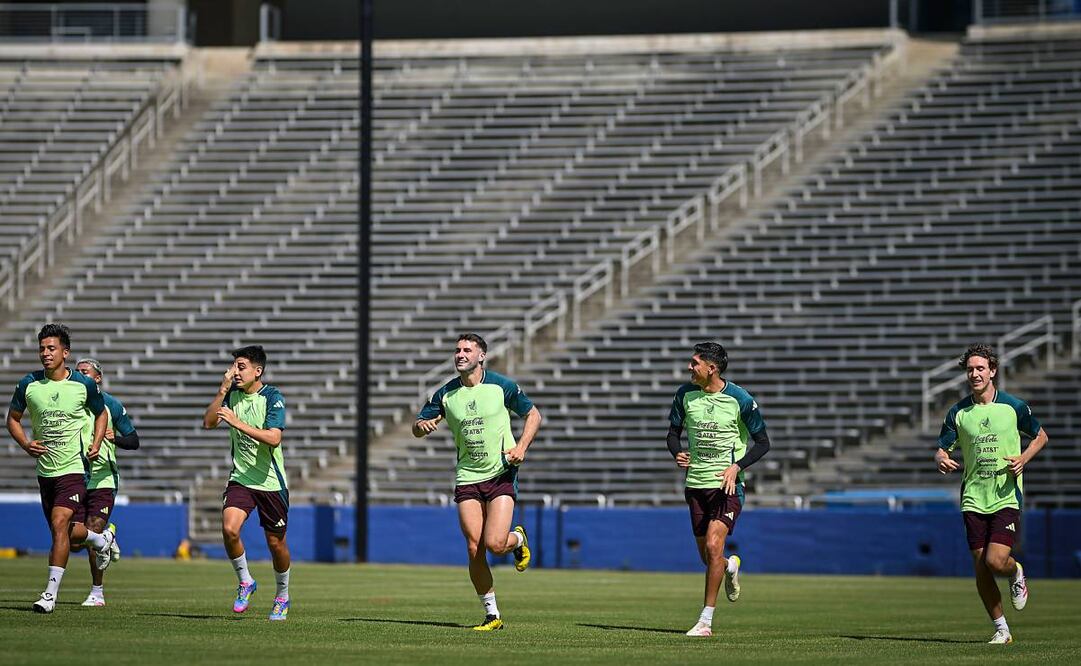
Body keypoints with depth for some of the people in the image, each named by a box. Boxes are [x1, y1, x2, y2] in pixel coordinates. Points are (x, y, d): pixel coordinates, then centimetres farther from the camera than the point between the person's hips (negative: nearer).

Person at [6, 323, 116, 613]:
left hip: (75, 467, -4)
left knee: (60, 523, -19)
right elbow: (13, 418, 12)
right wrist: (25, 443, -6)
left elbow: (100, 414, 13)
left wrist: (96, 444, -2)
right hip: (45, 469, 4)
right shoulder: (28, 384, -1)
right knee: (69, 532, 11)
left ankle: (51, 592, -14)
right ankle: (101, 539, 45)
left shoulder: (84, 385, -5)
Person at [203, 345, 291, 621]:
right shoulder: (232, 393, 3)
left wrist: (238, 424, -29)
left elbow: (274, 438, -22)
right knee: (229, 528, -21)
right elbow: (208, 422, -4)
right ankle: (245, 582, 3)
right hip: (240, 479, 3)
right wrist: (223, 389, -12)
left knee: (276, 543, 6)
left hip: (271, 482, -3)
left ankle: (282, 595, 30)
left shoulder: (273, 397, -12)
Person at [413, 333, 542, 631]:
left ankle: (518, 538, 22)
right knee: (475, 549, -5)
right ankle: (492, 615, 8)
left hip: (502, 475, -3)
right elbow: (417, 428, 10)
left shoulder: (502, 386, -3)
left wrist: (522, 446, -8)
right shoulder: (445, 394, 4)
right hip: (467, 479, 3)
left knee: (495, 544, -16)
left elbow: (533, 414, 7)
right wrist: (422, 425, -15)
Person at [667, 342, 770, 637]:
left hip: (727, 484, -4)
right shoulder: (685, 394, 0)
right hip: (696, 482, 4)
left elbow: (762, 442, -1)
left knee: (713, 545, -19)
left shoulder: (740, 400, -10)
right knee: (706, 555, 9)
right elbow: (673, 432, 13)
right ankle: (730, 566, 48)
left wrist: (737, 467, -16)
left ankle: (706, 620, -12)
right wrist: (677, 453, -10)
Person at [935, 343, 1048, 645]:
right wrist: (942, 459, -15)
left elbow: (1040, 436, 12)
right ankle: (1001, 629, 14)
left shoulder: (1014, 406, -2)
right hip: (973, 499, 3)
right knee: (981, 568, 0)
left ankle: (1017, 574, 20)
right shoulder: (958, 412, 4)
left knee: (996, 561, -17)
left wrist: (1023, 459, -7)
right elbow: (942, 449, 10)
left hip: (1006, 497, -3)